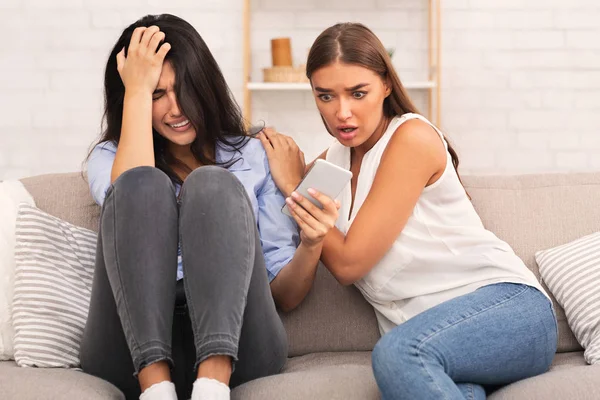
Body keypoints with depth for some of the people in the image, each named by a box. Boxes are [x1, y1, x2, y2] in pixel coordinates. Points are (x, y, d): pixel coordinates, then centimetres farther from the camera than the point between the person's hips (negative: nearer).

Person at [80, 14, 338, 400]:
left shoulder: (255, 156, 18)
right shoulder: (109, 157, 18)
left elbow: (284, 294, 12)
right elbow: (133, 196, -10)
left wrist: (311, 244, -8)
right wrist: (138, 91, -3)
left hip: (235, 342, 0)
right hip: (135, 346, 0)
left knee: (212, 184, -21)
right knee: (145, 183, -21)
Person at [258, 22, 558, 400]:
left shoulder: (413, 136, -7)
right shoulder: (332, 160, 15)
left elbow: (349, 262, -8)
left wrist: (294, 186, 3)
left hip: (505, 300, -4)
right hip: (424, 332, 4)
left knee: (396, 353, -37)